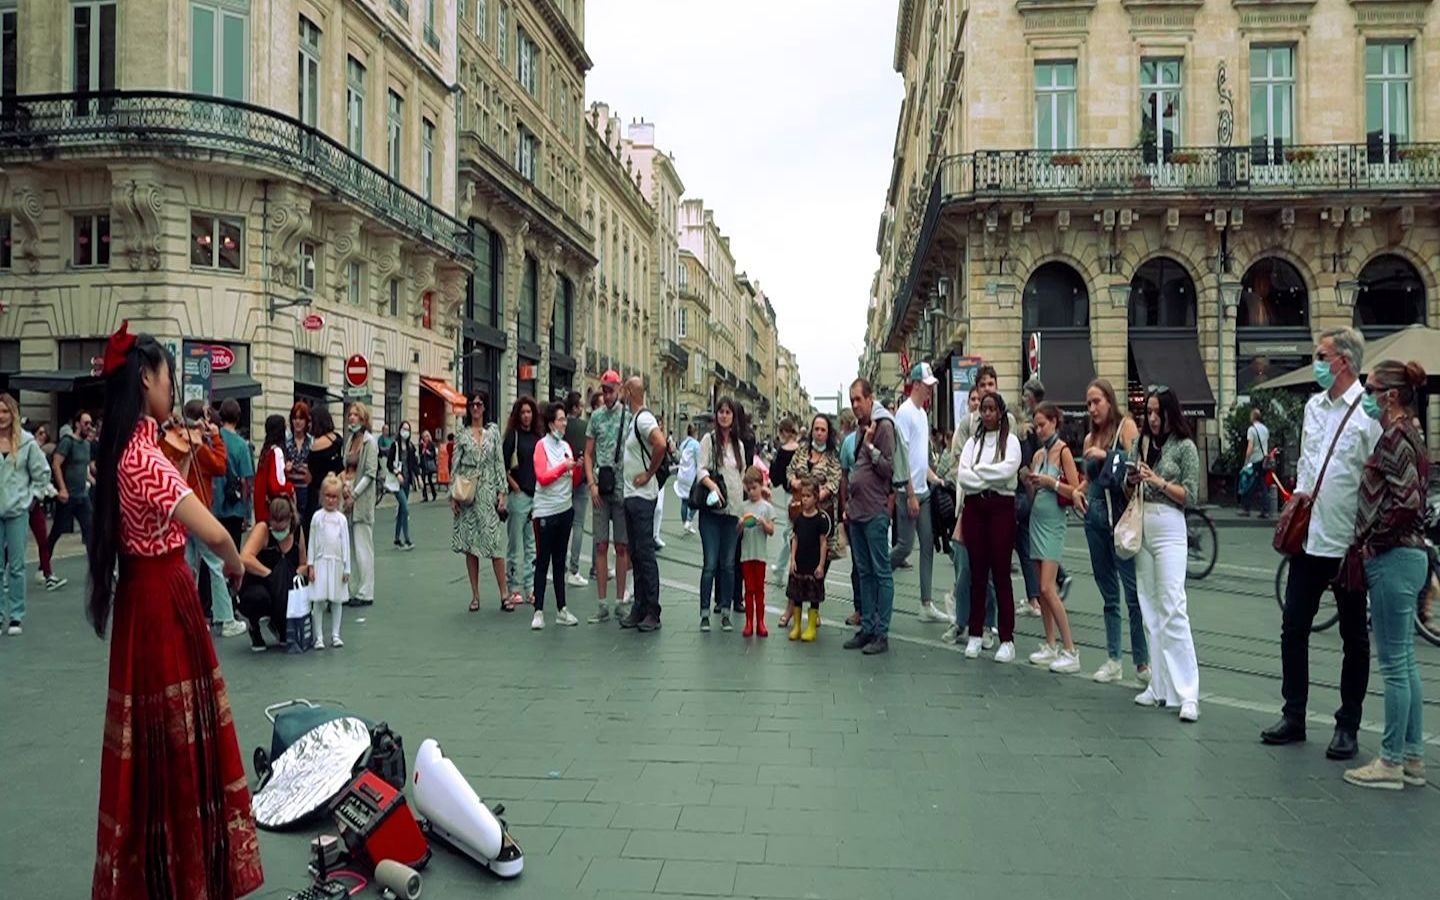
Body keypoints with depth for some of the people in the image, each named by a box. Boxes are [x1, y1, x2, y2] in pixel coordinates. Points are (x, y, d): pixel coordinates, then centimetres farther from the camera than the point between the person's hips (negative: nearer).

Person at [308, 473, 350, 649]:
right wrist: (311, 565, -2)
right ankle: (318, 637, 4)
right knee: (318, 600, -2)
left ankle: (335, 635, 16)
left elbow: (346, 544, 5)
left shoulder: (341, 518, 3)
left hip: (337, 563, 1)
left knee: (337, 600, 7)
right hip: (321, 562, -1)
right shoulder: (317, 516, 0)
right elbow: (312, 542, 2)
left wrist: (347, 568, 3)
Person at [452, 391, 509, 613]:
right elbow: (455, 465, 5)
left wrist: (502, 492, -1)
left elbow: (499, 463, 5)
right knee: (470, 544, 3)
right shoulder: (462, 434, 7)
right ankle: (475, 595, 11)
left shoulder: (493, 431, 7)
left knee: (495, 542, -5)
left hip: (488, 492, -1)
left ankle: (504, 595, -1)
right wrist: (452, 495, -2)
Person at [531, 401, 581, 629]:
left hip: (565, 509, 6)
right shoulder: (542, 445, -6)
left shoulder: (566, 446, 10)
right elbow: (542, 477, -15)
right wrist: (564, 466, -17)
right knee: (542, 561, -3)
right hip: (545, 511, -6)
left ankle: (561, 610, 17)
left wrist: (578, 468, -5)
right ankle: (538, 611, 1)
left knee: (559, 561, 11)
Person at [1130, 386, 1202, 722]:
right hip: (1141, 528, 6)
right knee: (1150, 611, 6)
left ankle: (1188, 693, -10)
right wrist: (1133, 481, -3)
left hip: (1169, 529, -6)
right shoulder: (1141, 443, 12)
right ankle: (1160, 685, 12)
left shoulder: (1184, 447, -2)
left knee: (1172, 609, -11)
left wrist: (1158, 481, -15)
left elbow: (1190, 496, -5)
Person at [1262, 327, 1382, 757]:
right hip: (1308, 539, 7)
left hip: (1350, 544, -6)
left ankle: (1348, 727, 20)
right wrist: (1299, 494, 9)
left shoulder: (1371, 412, -13)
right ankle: (1294, 717, 22)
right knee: (1293, 628, 10)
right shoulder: (1314, 406, 10)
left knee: (1355, 638, 9)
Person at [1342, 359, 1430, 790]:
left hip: (1393, 559, -10)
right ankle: (1412, 757, 22)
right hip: (1406, 555, 10)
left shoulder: (1395, 435, -15)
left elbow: (1406, 499, -24)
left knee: (1395, 664, -2)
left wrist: (1368, 544, -14)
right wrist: (1366, 546, 12)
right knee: (1404, 662, 14)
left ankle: (1391, 762, 7)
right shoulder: (1407, 433, 14)